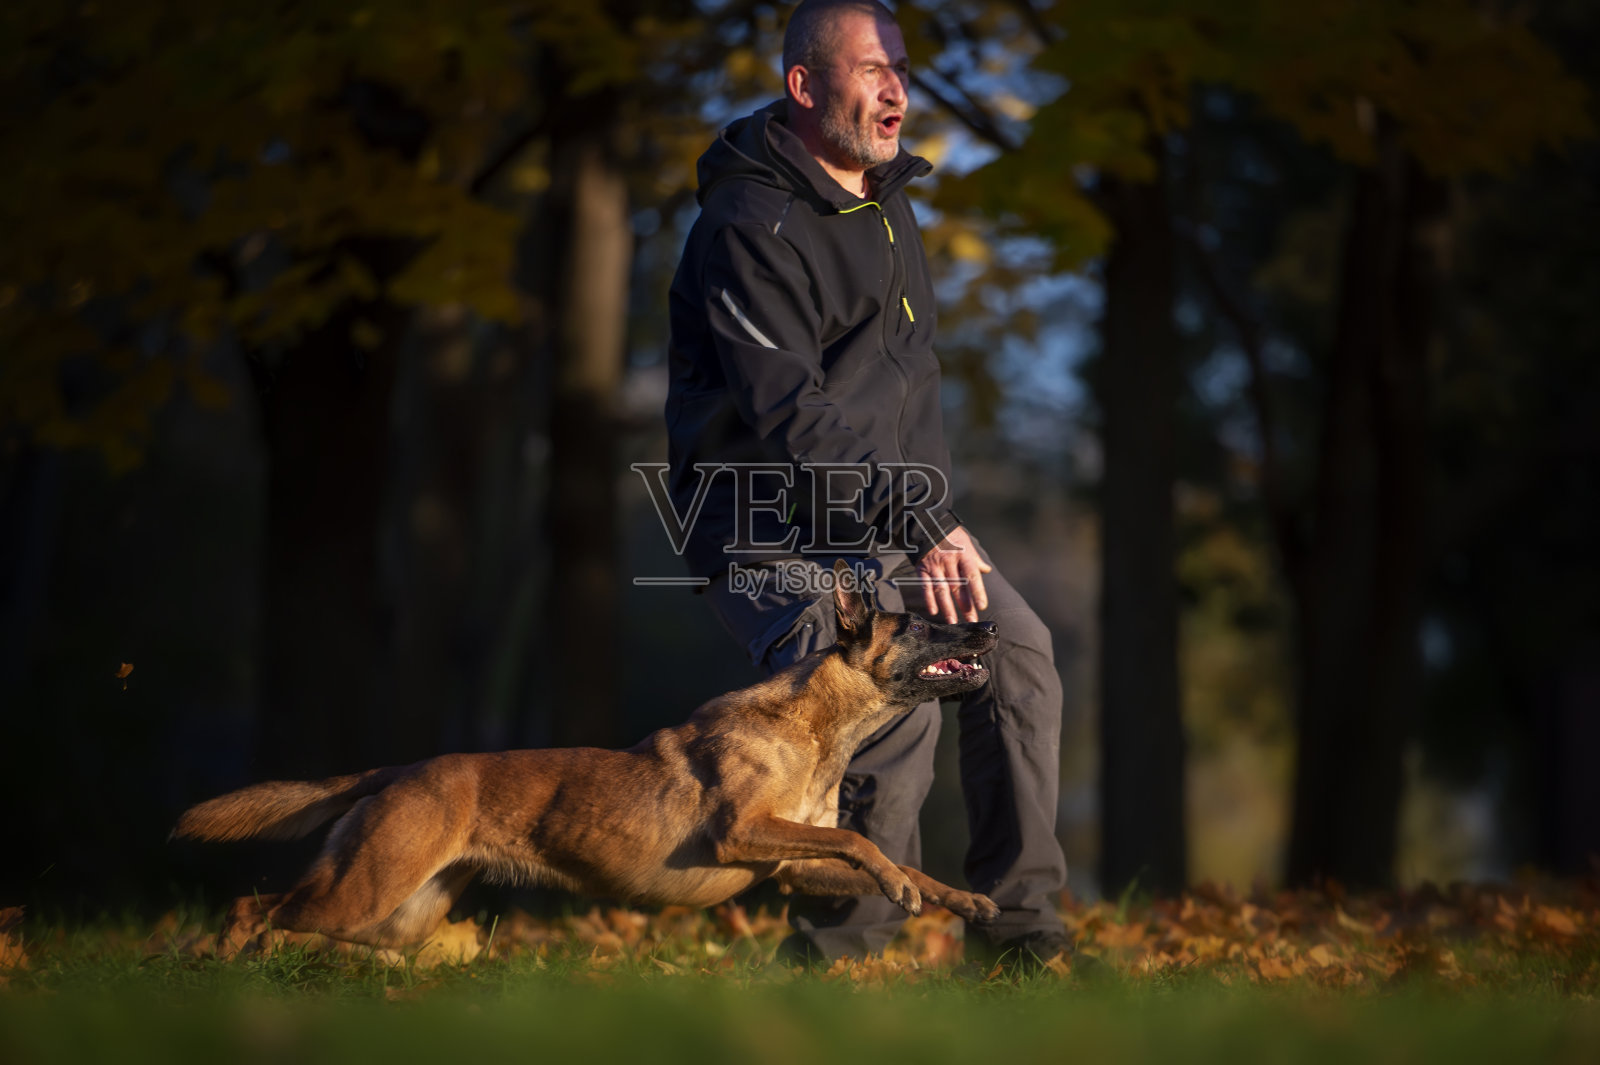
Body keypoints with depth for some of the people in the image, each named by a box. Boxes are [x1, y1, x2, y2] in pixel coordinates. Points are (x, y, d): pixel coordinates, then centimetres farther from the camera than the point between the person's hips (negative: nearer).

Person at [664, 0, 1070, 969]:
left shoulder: (888, 204, 12)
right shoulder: (752, 228, -19)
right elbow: (789, 417, -26)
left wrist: (935, 518, 18)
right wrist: (920, 528, -31)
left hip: (888, 517, 9)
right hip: (771, 536, -9)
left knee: (1019, 652, 2)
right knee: (896, 710, -25)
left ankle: (1020, 922, 10)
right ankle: (836, 954, -10)